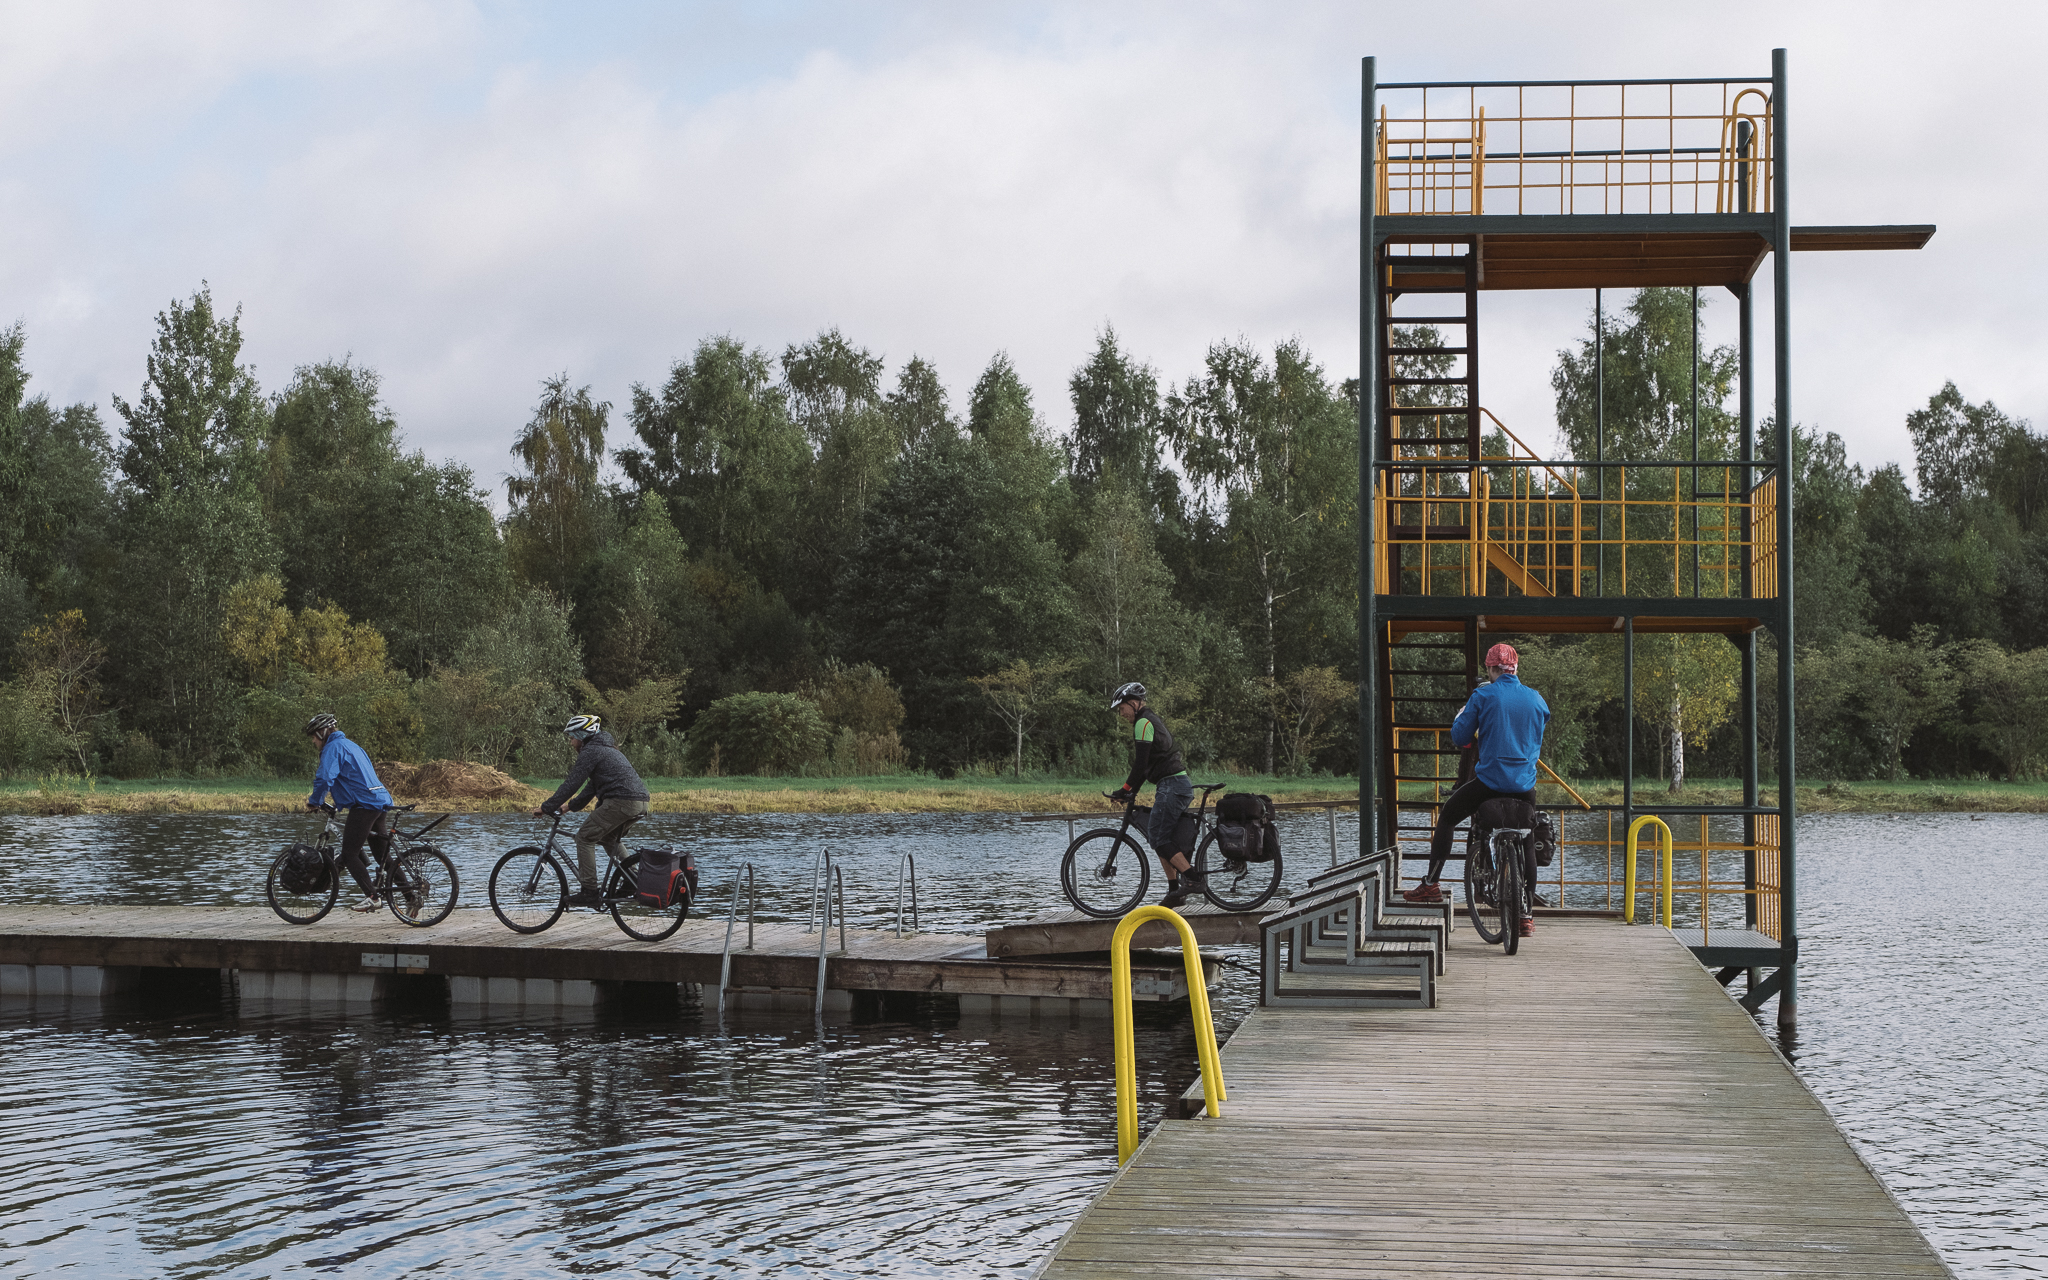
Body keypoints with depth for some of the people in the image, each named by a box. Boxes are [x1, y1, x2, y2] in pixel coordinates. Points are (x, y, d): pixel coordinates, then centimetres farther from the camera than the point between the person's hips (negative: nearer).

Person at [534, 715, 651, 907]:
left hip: (620, 802, -10)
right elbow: (593, 786, 32)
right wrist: (570, 807, 31)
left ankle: (589, 892, -4)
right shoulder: (606, 748, 28)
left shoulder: (591, 751, -3)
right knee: (610, 839, 29)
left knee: (584, 837, -1)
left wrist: (546, 807, -5)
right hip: (640, 803, 10)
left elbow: (572, 783, -8)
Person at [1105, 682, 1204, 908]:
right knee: (1160, 836, 11)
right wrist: (1132, 792, 24)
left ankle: (1192, 877, -17)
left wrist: (1125, 790, -8)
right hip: (1180, 785, 10)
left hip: (1171, 785, -10)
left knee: (1157, 836, -10)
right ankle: (1174, 891, 8)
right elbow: (1145, 764, 27)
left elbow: (1141, 763, -16)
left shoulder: (1143, 723, -9)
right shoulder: (1152, 720, 23)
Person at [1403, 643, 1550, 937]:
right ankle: (1526, 915, 14)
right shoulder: (1536, 699, 7)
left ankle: (1431, 885, 15)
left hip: (1490, 779, -3)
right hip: (1526, 786, 3)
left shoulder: (1482, 696, -5)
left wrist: (1460, 716, 19)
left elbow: (1459, 738, -1)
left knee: (1446, 819, 18)